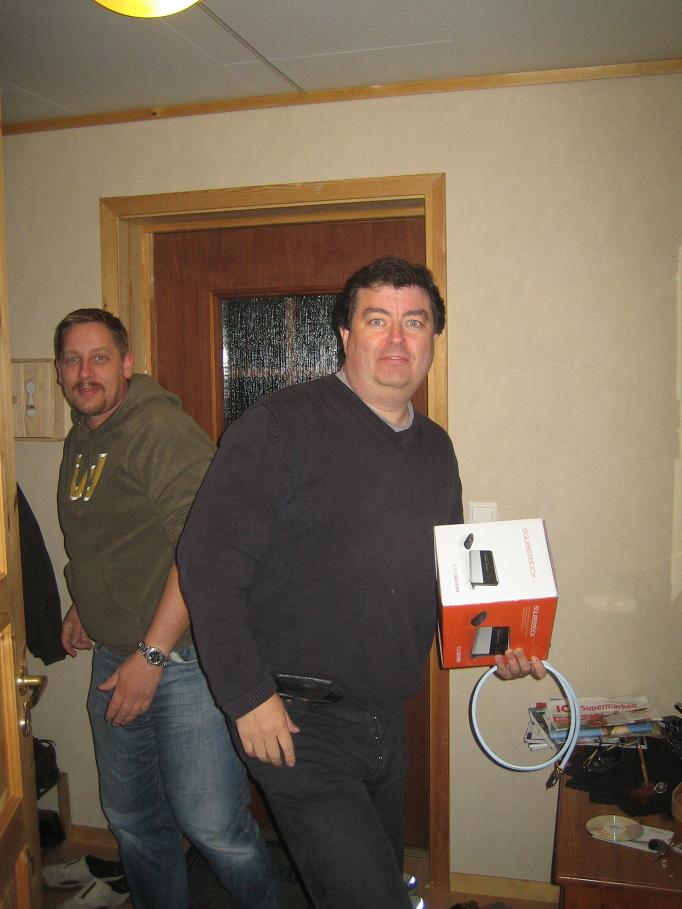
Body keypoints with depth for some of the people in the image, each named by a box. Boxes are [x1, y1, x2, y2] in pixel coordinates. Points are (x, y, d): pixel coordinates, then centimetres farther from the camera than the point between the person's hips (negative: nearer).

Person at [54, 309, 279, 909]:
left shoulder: (162, 429, -17)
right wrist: (86, 608, 17)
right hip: (115, 659, 9)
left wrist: (152, 655, -23)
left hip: (182, 658, -8)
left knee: (212, 824, -1)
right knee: (131, 817, 20)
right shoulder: (80, 442, 12)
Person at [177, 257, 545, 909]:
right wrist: (247, 696, -19)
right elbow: (209, 560, -17)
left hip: (387, 719, 7)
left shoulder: (435, 448, 8)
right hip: (296, 720, -7)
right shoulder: (280, 426, -14)